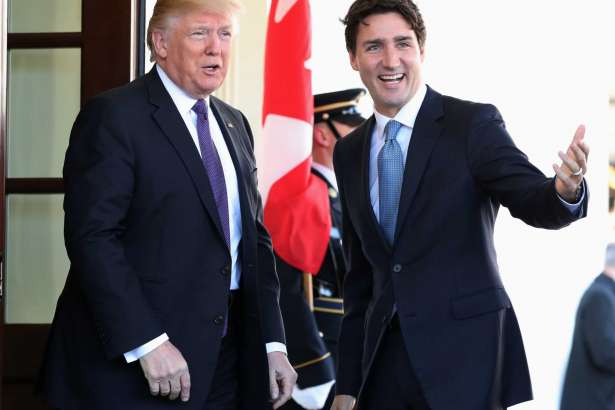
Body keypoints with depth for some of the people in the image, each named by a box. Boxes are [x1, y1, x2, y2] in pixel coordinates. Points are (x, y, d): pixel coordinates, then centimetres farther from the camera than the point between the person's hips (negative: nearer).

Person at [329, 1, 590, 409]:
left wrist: (564, 190, -40)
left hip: (464, 358, -4)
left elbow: (532, 200, -16)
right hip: (383, 358, 4)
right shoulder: (349, 152, 9)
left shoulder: (474, 123, -5)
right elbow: (361, 273, 14)